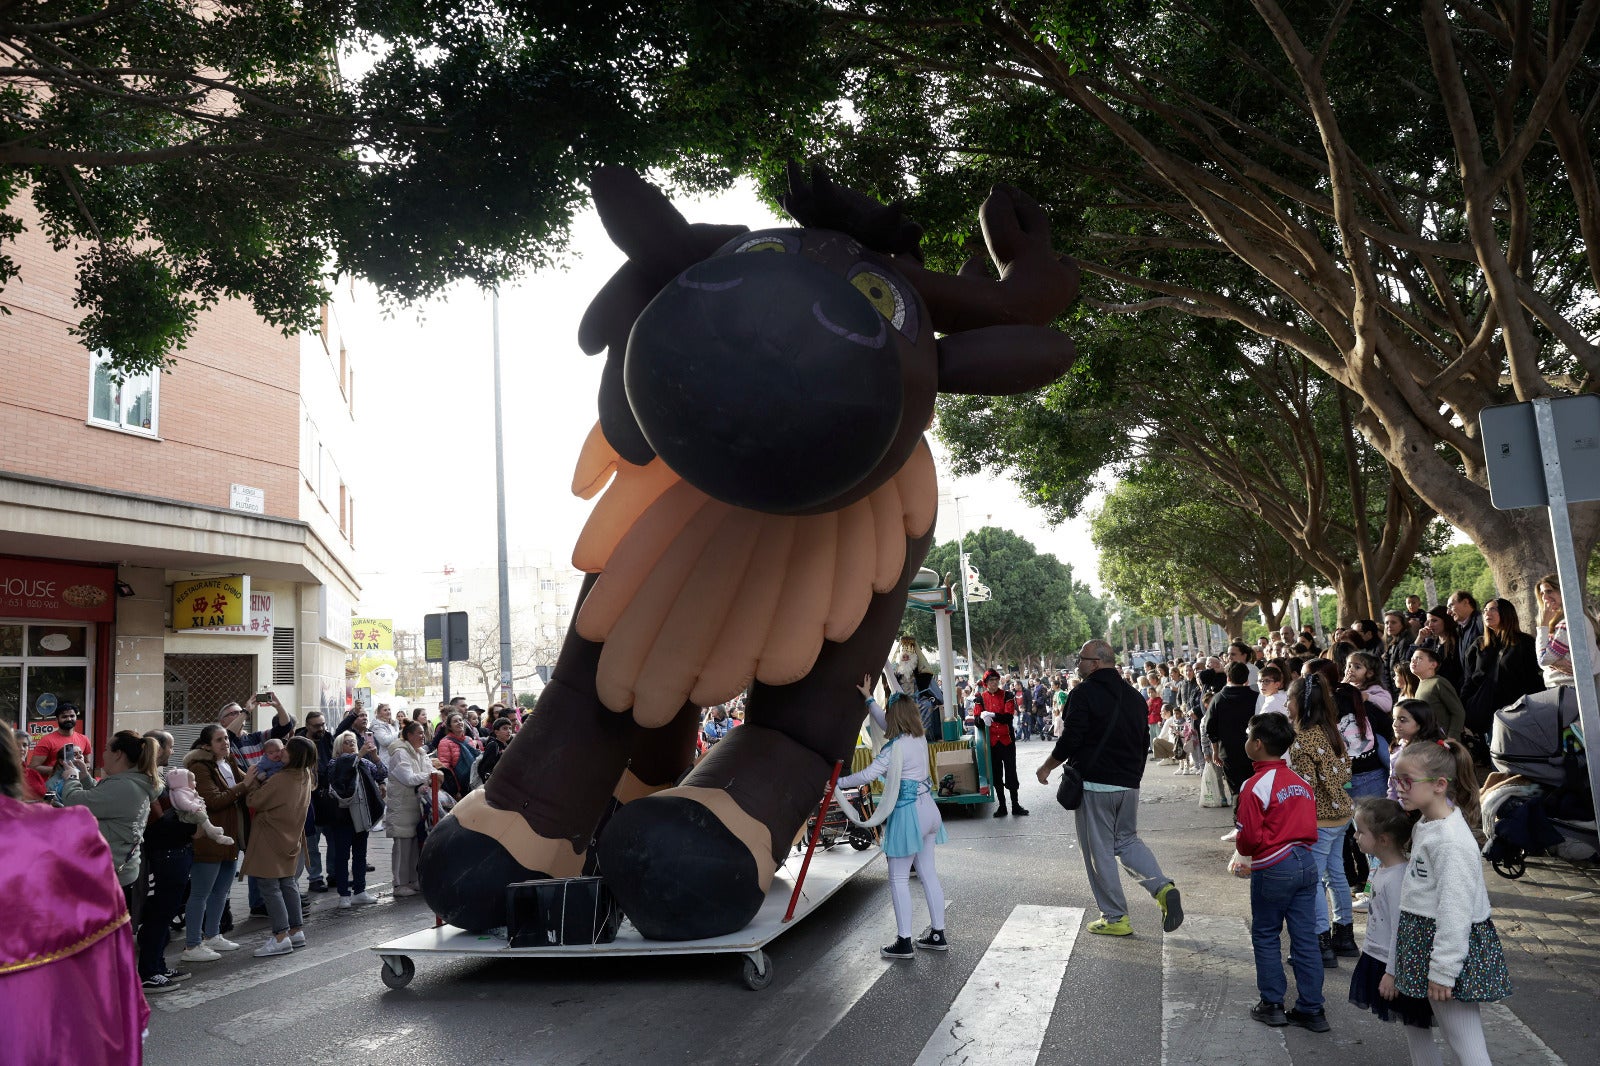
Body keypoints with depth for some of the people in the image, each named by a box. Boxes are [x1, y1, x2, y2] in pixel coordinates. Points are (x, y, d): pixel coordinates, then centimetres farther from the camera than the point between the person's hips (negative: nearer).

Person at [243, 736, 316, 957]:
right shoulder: (306, 778, 1)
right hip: (290, 837, 8)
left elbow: (255, 802, -14)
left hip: (270, 839, -8)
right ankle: (296, 930, 20)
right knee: (287, 883, 16)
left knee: (269, 886, -3)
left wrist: (256, 782, 0)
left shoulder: (281, 780, -24)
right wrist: (265, 782, 5)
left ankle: (281, 936, -5)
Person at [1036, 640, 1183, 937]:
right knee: (1127, 840, 20)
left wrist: (1047, 767, -2)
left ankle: (1115, 918, 9)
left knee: (1099, 851, 3)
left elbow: (1070, 740, -17)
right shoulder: (1133, 695, 12)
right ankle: (1162, 887, -1)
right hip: (1129, 784, 7)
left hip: (1094, 783, -7)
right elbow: (1143, 741, 16)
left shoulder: (1084, 693, -12)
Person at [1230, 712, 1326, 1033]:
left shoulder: (1255, 785, -16)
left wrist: (1241, 851, 7)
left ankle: (1272, 1005, 17)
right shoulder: (1300, 781, 8)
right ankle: (1311, 1009, 17)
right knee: (1305, 938, 12)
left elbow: (1250, 836, -18)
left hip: (1274, 869, -7)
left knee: (1265, 935, 10)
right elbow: (1309, 826, 15)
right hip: (1307, 862, 7)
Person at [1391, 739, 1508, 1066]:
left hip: (1450, 946, -10)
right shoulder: (1423, 828, 8)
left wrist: (1442, 971, -20)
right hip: (1421, 940, 10)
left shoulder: (1452, 840, -21)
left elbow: (1455, 911, -23)